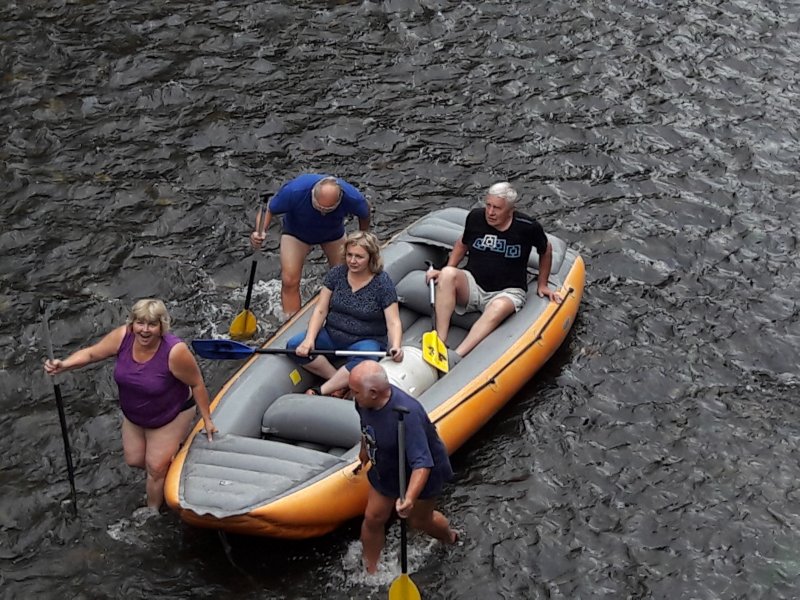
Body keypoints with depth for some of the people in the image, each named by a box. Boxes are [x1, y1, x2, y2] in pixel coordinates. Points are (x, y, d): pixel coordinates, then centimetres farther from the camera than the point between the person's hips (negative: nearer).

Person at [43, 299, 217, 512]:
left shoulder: (175, 352, -36)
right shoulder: (123, 336, -24)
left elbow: (197, 384, -22)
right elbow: (91, 353, -11)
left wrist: (207, 419, -14)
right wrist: (63, 365, -28)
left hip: (170, 416, -5)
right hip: (133, 415, 5)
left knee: (156, 467, 3)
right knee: (134, 460, 16)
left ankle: (152, 511, 30)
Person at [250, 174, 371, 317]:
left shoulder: (352, 198, -36)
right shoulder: (294, 191, -41)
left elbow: (365, 214, -10)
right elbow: (269, 209, -23)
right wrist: (261, 231, -41)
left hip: (333, 234, 2)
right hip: (296, 232, -2)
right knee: (289, 281, -14)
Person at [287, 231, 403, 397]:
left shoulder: (382, 282, -10)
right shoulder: (337, 273, 1)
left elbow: (393, 323, -15)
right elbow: (320, 310, 0)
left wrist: (395, 347, -36)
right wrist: (309, 340, -17)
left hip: (366, 341, -4)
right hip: (332, 335, 4)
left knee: (365, 360, -40)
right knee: (295, 346, -21)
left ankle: (321, 391, -30)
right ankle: (340, 381, -21)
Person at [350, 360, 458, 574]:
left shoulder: (407, 415, -44)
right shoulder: (365, 402, -19)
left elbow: (422, 464, -46)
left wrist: (410, 498, -58)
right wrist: (365, 450, 23)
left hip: (421, 476, -6)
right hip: (385, 471, 6)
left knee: (419, 520, 19)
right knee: (373, 518, 7)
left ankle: (449, 537, 53)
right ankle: (370, 572, 29)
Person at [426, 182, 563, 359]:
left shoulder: (528, 228, -8)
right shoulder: (475, 217, -1)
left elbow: (546, 250, 12)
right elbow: (462, 244, 17)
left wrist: (542, 285, 14)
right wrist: (447, 272, 5)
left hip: (507, 292, -2)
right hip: (472, 286, 3)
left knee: (499, 308, -40)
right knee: (448, 274, -31)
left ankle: (456, 357, -53)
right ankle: (440, 342, -40)